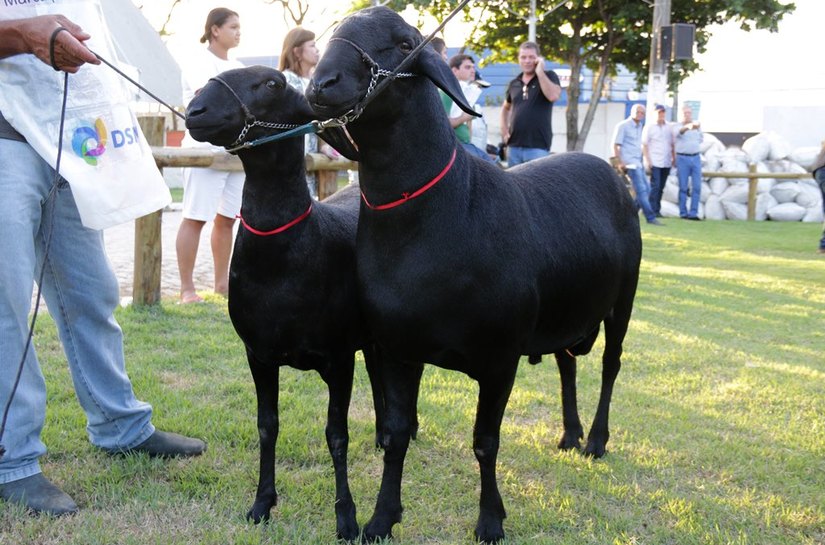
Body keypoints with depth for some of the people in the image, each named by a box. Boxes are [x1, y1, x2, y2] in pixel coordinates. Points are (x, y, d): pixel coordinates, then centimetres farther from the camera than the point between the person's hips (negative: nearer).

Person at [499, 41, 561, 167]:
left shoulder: (549, 76, 2)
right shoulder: (514, 83, 13)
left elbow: (553, 96, -19)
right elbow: (505, 108, 29)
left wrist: (540, 72, -13)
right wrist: (504, 131, 15)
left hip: (538, 146, -5)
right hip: (514, 145, 5)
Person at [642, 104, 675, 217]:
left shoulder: (669, 127, 15)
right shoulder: (649, 127, 1)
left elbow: (672, 144, 19)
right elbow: (644, 145, -3)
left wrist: (674, 158, 12)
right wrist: (647, 160, -10)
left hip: (666, 163, 5)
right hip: (654, 162, -5)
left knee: (661, 187, 5)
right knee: (655, 186, -11)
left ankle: (657, 210, 9)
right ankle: (653, 211, -12)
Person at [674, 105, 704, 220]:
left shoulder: (697, 126, 12)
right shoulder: (678, 127, -2)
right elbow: (680, 132, -29)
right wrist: (688, 126, -48)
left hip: (696, 158, 4)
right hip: (682, 158, -4)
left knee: (697, 187, -3)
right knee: (683, 187, 0)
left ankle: (693, 213, 1)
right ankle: (683, 213, 5)